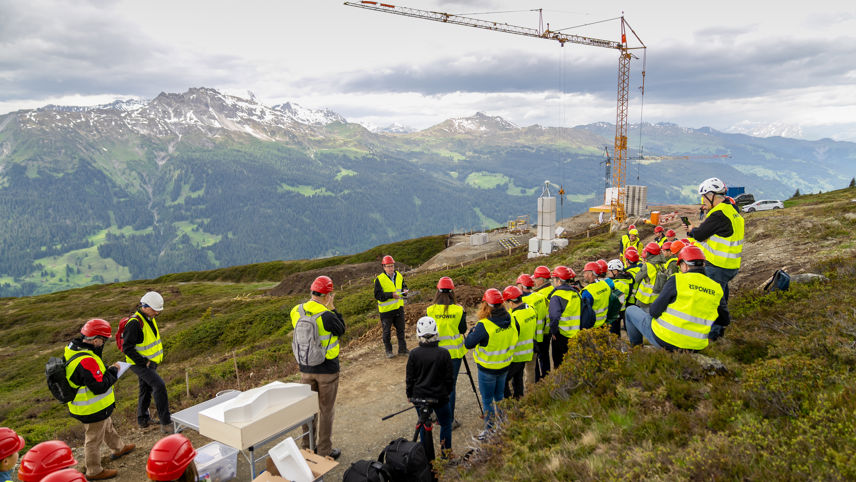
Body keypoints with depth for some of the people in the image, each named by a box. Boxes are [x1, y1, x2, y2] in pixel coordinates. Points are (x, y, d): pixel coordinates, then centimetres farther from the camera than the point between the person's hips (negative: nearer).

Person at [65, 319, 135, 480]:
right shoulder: (86, 361, -36)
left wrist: (107, 370, -3)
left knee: (107, 426, 30)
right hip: (92, 410, -10)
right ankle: (94, 471, 28)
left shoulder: (71, 349, -4)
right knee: (93, 439, 10)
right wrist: (113, 371, -18)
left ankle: (118, 448, 52)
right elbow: (100, 387, -31)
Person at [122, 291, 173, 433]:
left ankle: (142, 420, 35)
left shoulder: (150, 319, 6)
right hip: (139, 363, -10)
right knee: (159, 385, -18)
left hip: (150, 362, 10)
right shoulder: (134, 323, -24)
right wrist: (143, 362, -22)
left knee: (146, 389, 19)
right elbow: (127, 348, -24)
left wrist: (155, 359, 15)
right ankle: (166, 423, -15)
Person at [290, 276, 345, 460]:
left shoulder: (296, 311, -7)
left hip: (306, 368, 5)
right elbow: (341, 330, -7)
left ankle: (307, 447, 32)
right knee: (326, 410, 9)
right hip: (327, 369, -5)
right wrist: (332, 308, -6)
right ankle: (324, 451, 19)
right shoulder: (327, 316, -24)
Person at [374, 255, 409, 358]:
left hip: (399, 307, 5)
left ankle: (402, 349, 20)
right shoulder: (379, 279, -14)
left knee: (401, 329, 10)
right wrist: (391, 295, -27)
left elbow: (403, 286, 18)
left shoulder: (399, 276, 4)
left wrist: (404, 291, -7)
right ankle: (388, 351, 20)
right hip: (386, 309, -5)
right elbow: (377, 295, -18)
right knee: (387, 331, 7)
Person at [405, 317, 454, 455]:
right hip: (440, 397, -1)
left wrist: (409, 394, 12)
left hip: (419, 396, 2)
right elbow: (449, 378, -6)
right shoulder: (444, 353, -15)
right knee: (446, 423, 19)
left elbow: (409, 378, -4)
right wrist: (448, 392, 12)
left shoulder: (414, 353, -13)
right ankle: (446, 451, 27)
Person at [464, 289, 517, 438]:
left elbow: (468, 344, -22)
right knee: (499, 396, 24)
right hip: (505, 366, 6)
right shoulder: (509, 320, -11)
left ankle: (490, 429, 21)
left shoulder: (484, 325, -29)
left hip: (488, 369, -6)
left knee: (488, 399, 11)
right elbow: (512, 339, 5)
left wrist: (473, 329, -6)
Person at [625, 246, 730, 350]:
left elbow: (654, 311, -11)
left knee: (631, 310, 18)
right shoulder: (717, 289, 0)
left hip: (664, 340, -5)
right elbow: (725, 321, 9)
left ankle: (635, 347, 32)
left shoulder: (677, 280, -14)